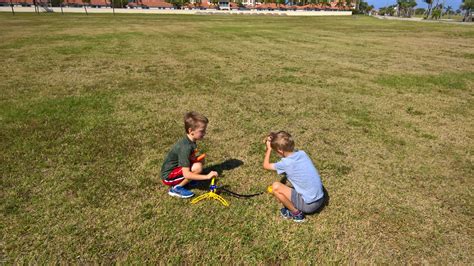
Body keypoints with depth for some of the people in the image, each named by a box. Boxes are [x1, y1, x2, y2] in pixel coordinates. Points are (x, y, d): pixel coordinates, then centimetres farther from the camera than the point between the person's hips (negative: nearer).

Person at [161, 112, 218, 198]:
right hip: (168, 176, -9)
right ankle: (176, 188, -9)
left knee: (200, 161, 2)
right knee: (197, 167, -25)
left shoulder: (190, 141, -2)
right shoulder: (185, 147, -29)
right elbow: (186, 174, -32)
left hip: (175, 167, 9)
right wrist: (207, 176, -31)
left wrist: (195, 158, -12)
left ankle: (181, 180, 8)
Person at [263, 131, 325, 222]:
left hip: (309, 204, -7)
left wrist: (269, 149, 8)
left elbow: (266, 165, -1)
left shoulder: (286, 163, -20)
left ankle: (296, 213, 6)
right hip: (320, 199, 8)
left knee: (275, 187, -8)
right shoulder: (302, 153, -2)